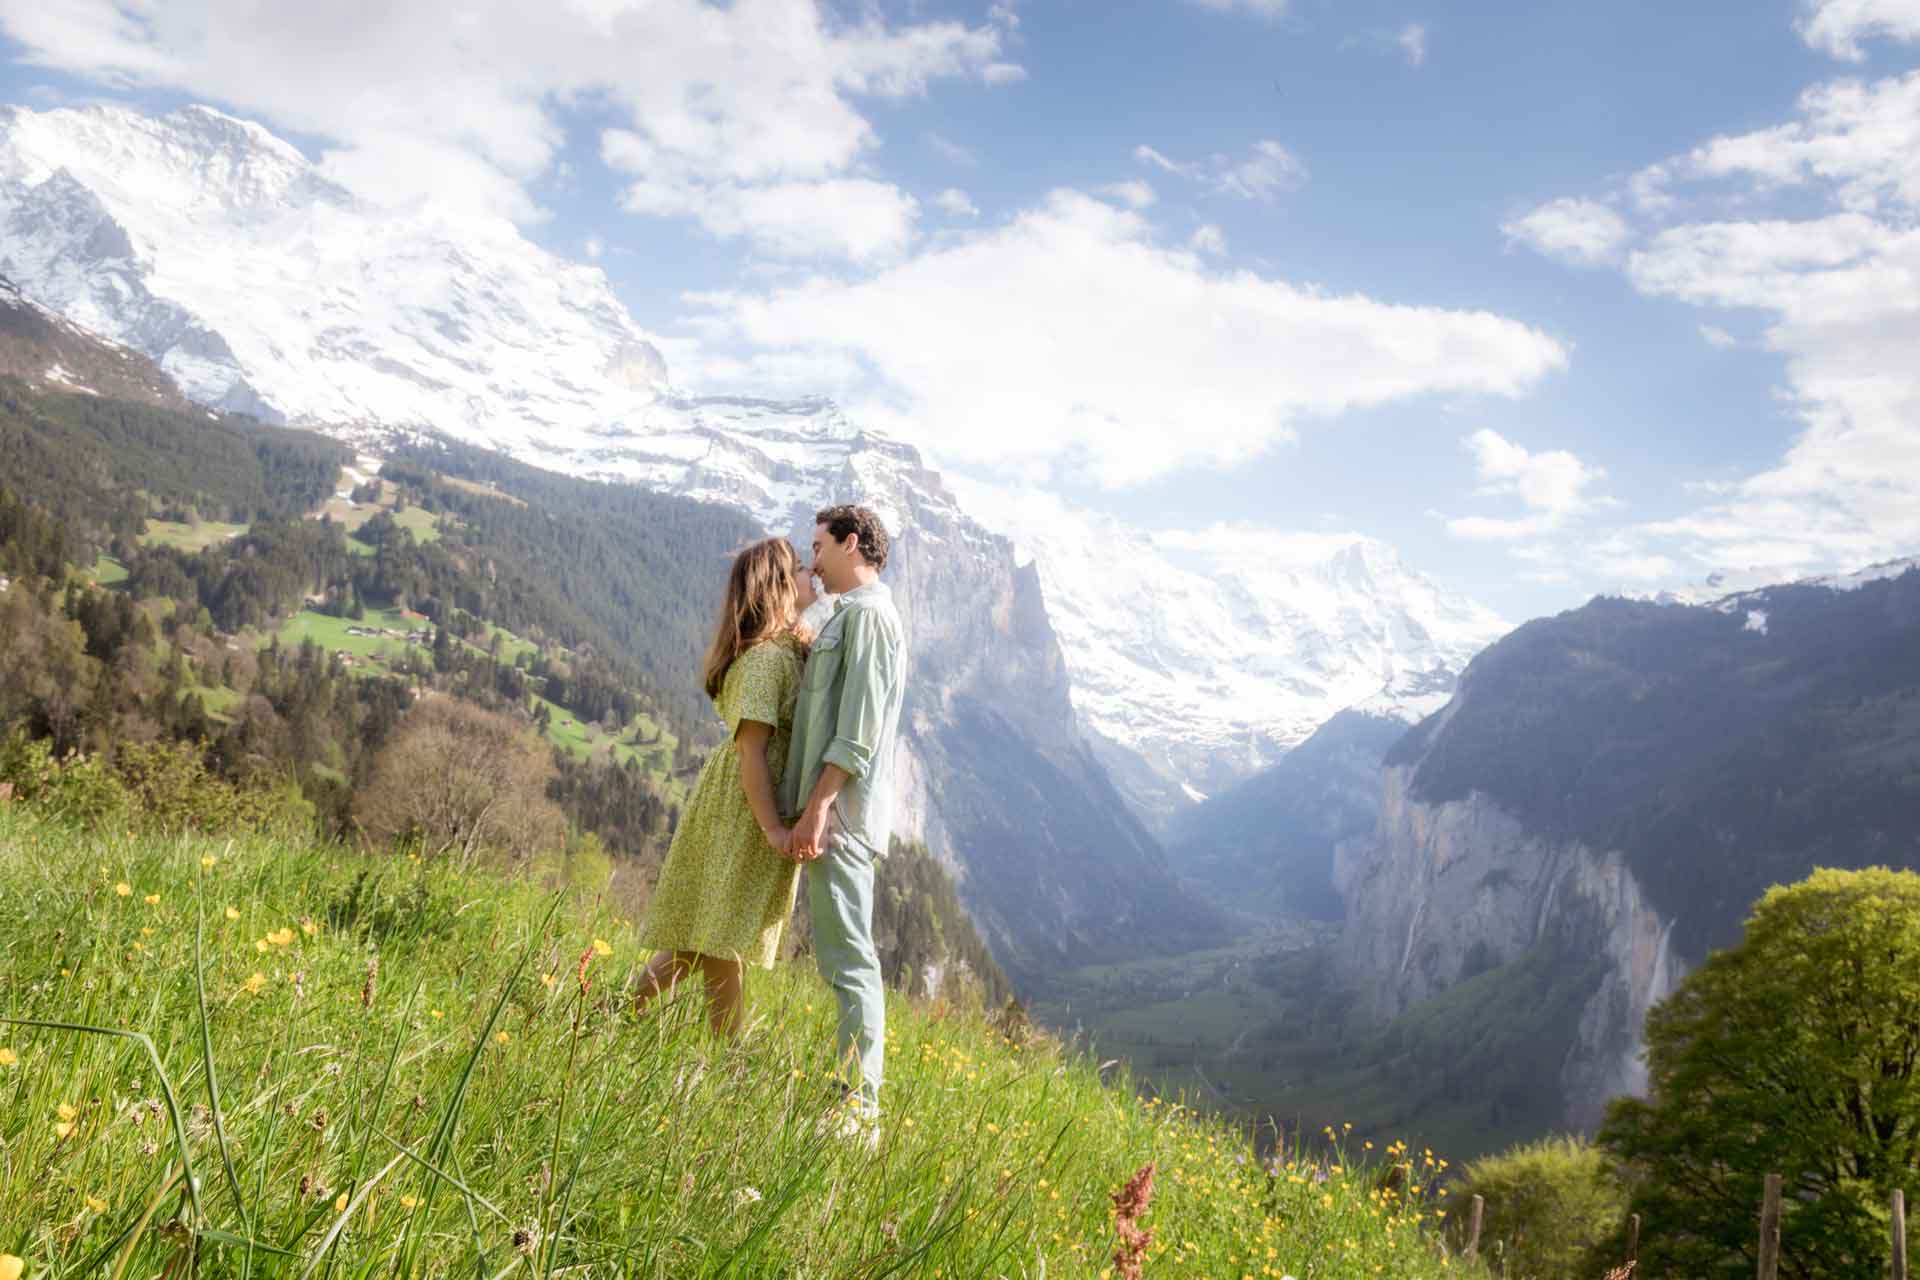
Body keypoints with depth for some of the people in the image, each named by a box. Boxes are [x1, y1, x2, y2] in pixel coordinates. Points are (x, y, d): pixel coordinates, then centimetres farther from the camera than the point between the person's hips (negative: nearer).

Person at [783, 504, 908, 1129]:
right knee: (840, 955, 11)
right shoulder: (849, 616, 22)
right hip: (834, 813, 10)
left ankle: (860, 1109, -6)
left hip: (841, 814, -10)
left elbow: (857, 730, -19)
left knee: (848, 958, -9)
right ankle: (855, 1098, 16)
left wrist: (818, 805, -22)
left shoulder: (867, 614, -10)